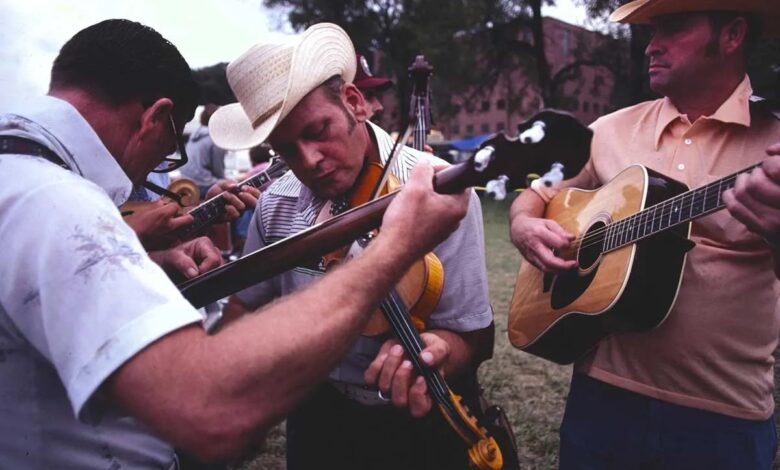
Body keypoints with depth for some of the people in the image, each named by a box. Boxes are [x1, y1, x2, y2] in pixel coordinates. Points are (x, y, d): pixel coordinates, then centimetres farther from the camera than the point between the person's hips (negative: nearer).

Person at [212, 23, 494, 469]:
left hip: (419, 420, -3)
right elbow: (247, 307, 3)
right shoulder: (276, 206, -10)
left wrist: (421, 355, -39)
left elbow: (473, 337, -19)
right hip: (319, 414, 4)